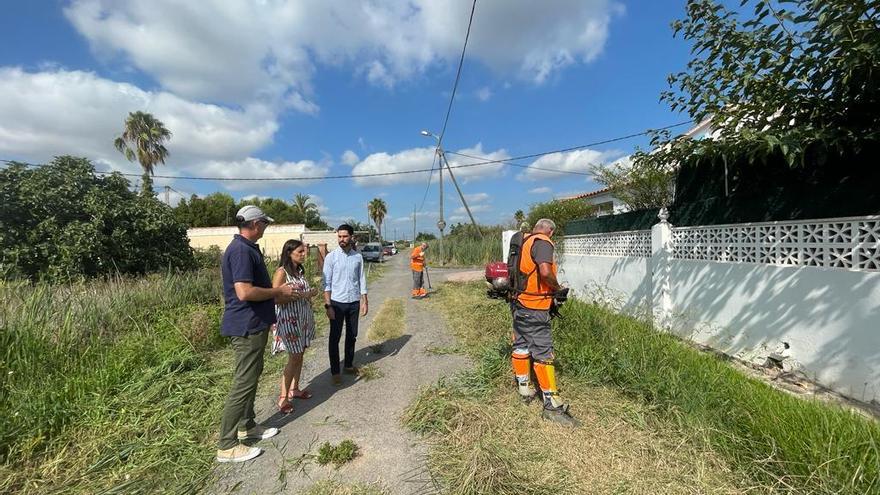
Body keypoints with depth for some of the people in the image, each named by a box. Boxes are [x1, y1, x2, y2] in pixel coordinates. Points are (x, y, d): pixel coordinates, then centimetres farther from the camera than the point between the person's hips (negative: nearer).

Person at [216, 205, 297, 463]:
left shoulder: (248, 248, 12)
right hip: (247, 326, -11)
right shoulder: (241, 250, -21)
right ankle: (226, 445, 10)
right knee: (243, 383, -2)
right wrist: (279, 291, -18)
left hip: (253, 324, 11)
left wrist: (277, 290, 18)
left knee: (251, 376, 20)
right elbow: (244, 292, -29)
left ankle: (247, 426, 35)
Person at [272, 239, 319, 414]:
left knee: (300, 354, 14)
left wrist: (311, 293, 4)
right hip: (289, 319, -8)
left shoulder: (300, 270, 10)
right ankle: (283, 397, 7)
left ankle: (294, 389, 28)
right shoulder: (281, 272, -15)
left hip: (303, 318, 8)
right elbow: (276, 298, -22)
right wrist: (302, 296, -22)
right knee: (294, 358, -4)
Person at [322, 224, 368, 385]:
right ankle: (335, 372, 15)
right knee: (335, 338, 4)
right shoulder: (331, 257, -7)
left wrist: (364, 302, 2)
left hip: (354, 302, 3)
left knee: (352, 336, 14)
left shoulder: (358, 257, 1)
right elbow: (326, 283, -8)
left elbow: (362, 280, 6)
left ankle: (349, 365, 30)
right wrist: (328, 305, -13)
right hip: (337, 302, -3)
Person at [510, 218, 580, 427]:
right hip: (534, 307, -9)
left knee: (521, 346, 16)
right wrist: (557, 287, -10)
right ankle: (552, 404, 4)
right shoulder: (543, 242, -13)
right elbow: (545, 271, -29)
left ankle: (524, 388, 30)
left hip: (519, 302, 9)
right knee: (543, 353, -3)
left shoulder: (524, 242, 12)